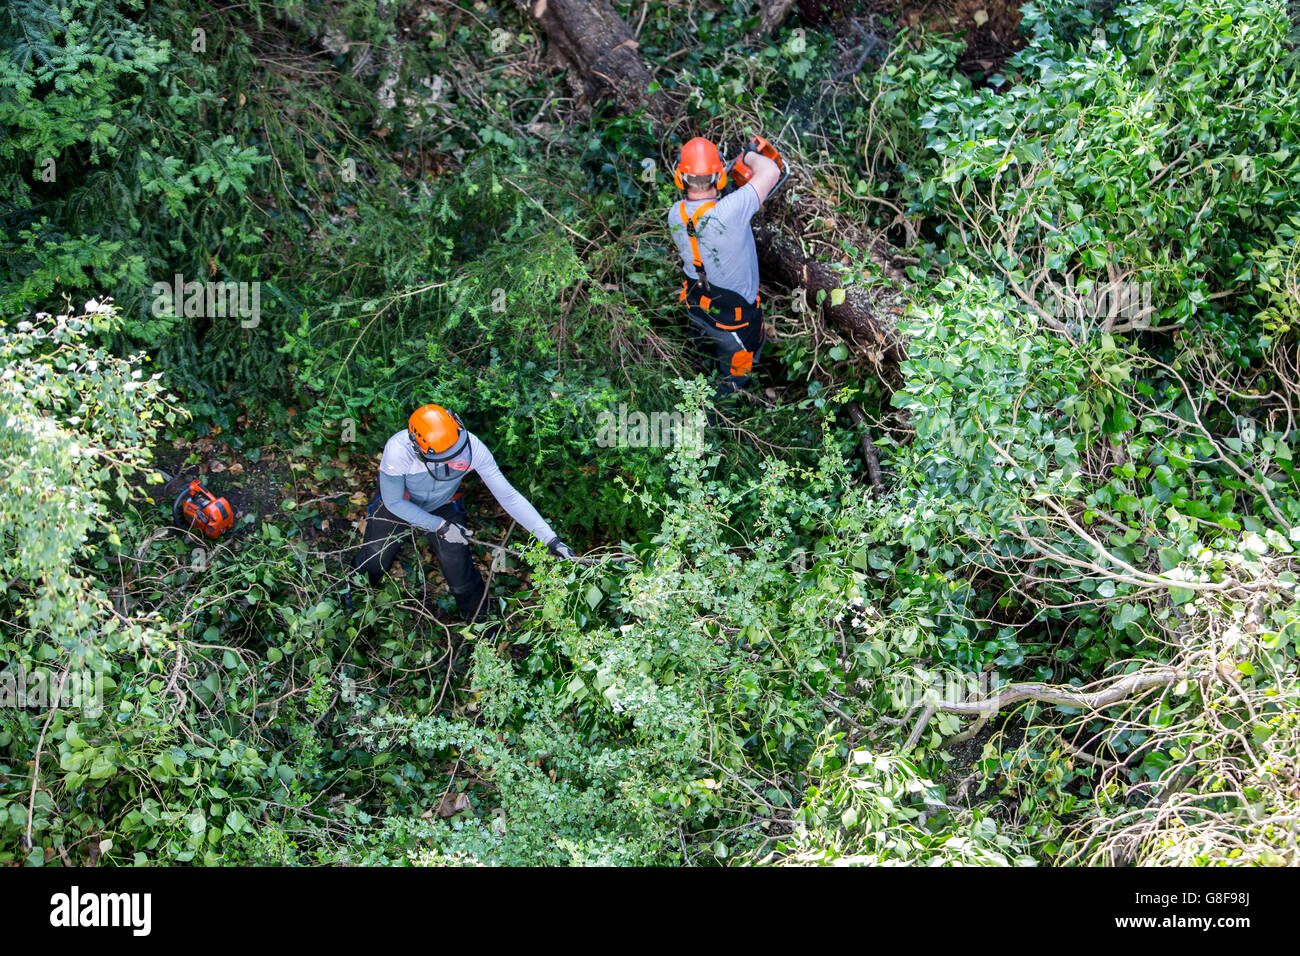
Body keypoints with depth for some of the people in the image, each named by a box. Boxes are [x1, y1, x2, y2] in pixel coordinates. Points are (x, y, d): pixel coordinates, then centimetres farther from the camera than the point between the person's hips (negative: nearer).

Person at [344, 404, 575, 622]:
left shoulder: (472, 447, -37)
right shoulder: (397, 451, -42)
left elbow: (508, 495, -30)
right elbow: (393, 502, -25)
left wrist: (550, 539, -33)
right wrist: (440, 526, -29)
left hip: (443, 506, 1)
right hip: (399, 504, -1)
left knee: (462, 580, 3)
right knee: (373, 564, 18)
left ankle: (479, 622, 34)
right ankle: (353, 590, 54)